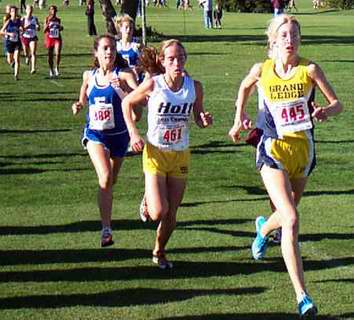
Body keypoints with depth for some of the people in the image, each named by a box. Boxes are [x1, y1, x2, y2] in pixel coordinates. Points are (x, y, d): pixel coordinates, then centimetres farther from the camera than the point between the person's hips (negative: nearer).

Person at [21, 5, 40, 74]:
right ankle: (27, 57, 53)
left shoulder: (35, 18, 2)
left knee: (33, 53, -18)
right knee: (26, 53, 13)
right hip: (25, 37, 0)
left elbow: (38, 29, 8)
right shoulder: (23, 19, -4)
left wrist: (37, 27, -15)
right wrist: (26, 27, -27)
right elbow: (21, 29, -9)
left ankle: (33, 68, -25)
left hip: (33, 38, 0)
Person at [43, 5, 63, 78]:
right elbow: (44, 30, -6)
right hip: (49, 38, -1)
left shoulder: (58, 20, 7)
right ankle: (51, 70, 22)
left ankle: (56, 68, -5)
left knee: (58, 53, -20)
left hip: (57, 38, 1)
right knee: (50, 56, 7)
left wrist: (61, 28, -2)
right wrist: (48, 23, -17)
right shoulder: (47, 19, -1)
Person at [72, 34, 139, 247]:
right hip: (95, 134, 0)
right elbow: (84, 100, 19)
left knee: (112, 181, 16)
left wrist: (125, 87, -40)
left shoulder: (124, 74, -9)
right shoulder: (89, 76, 2)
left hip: (118, 134, 0)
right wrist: (79, 106, -4)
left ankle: (107, 221, 45)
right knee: (105, 178, -20)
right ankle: (106, 230, -17)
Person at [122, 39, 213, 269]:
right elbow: (127, 103, 2)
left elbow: (199, 118, 7)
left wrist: (205, 121, -16)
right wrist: (133, 133, -8)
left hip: (181, 155, 3)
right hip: (155, 153, -3)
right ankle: (147, 200, 23)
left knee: (171, 214, 6)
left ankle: (159, 252, 32)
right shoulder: (153, 85, -14)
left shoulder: (194, 87, -6)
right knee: (158, 212, -13)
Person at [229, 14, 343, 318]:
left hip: (304, 149, 2)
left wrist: (325, 111, -24)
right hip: (273, 149, -2)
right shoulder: (261, 70, -5)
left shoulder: (309, 69, -7)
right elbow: (244, 88, 18)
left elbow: (338, 104, -4)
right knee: (291, 220, -17)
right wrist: (239, 117, 11)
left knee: (288, 214, 21)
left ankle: (263, 228, 61)